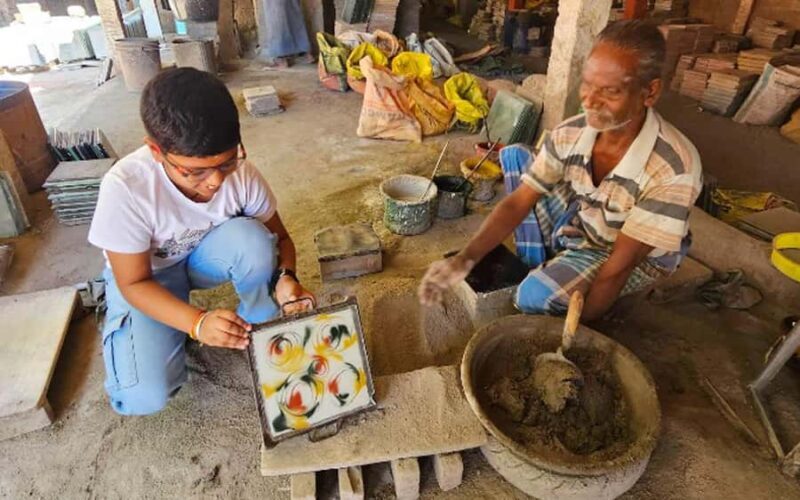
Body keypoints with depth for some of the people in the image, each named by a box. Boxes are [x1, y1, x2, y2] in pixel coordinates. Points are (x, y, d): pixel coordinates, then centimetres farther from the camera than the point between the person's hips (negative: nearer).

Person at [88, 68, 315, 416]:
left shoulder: (240, 172, -26)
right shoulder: (125, 188, -34)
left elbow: (278, 237, -11)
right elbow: (134, 283, -24)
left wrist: (285, 278, -33)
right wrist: (198, 323, -41)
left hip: (204, 256, 2)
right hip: (145, 277, -2)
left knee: (252, 238, -33)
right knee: (144, 397, -19)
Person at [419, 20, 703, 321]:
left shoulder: (674, 170, -33)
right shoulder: (569, 134, -18)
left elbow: (621, 263, -29)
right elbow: (517, 202, -16)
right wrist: (465, 259, -30)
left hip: (636, 258, -5)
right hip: (579, 227, 6)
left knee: (535, 295, -32)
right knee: (514, 155, -6)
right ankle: (538, 265, 0)